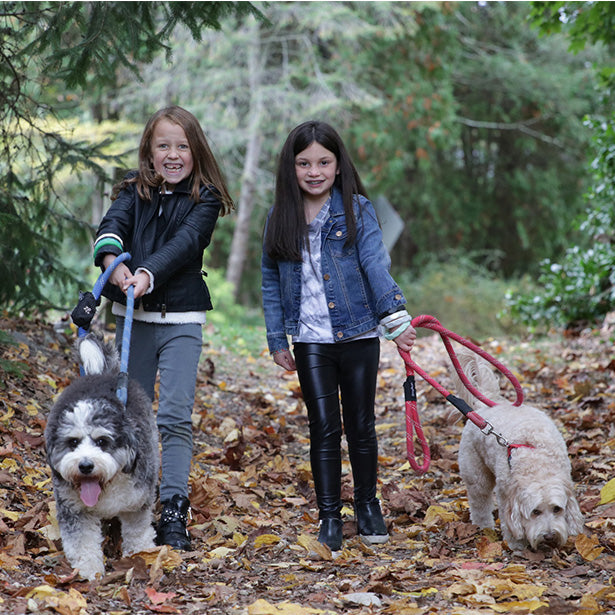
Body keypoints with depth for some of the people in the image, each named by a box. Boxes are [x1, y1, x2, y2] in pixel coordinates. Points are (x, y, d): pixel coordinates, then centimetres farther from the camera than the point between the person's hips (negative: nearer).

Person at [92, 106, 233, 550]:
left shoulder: (204, 199, -2)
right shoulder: (134, 190, 6)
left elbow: (184, 244, -18)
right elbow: (114, 223, -13)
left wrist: (148, 275, -36)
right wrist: (112, 260, -36)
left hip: (182, 319, -3)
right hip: (133, 316, 3)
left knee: (175, 417, -9)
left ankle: (174, 513, -5)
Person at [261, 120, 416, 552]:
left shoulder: (357, 210, -4)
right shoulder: (281, 219, 4)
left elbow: (376, 264, -16)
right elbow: (272, 284, 9)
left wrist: (396, 316, -29)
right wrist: (277, 341, 6)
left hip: (358, 335, -1)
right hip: (311, 342, 1)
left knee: (361, 426, 9)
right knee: (324, 429, 2)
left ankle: (368, 506, 26)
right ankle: (329, 517, 12)